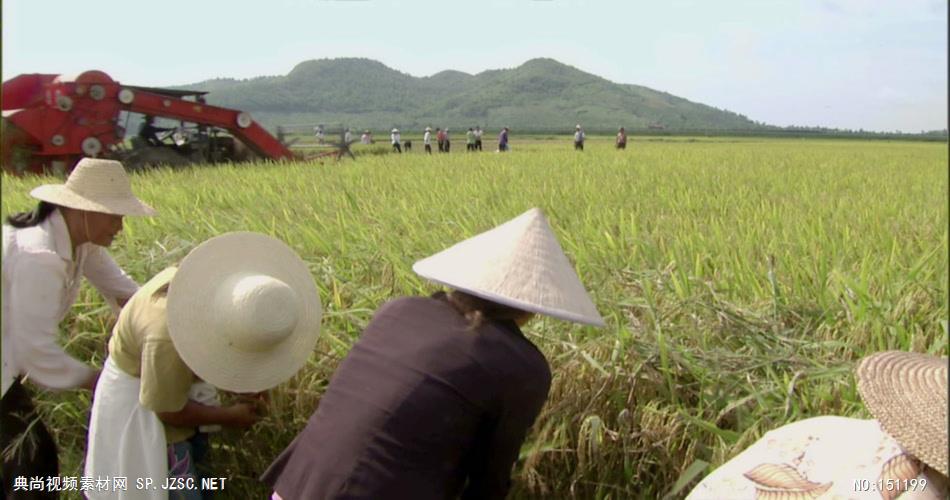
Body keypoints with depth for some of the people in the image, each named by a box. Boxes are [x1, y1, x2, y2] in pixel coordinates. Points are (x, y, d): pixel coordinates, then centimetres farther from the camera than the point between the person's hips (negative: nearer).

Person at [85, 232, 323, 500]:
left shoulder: (221, 273, -24)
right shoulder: (167, 339, -41)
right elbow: (168, 410, -22)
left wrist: (241, 382, -12)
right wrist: (229, 416, -9)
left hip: (177, 376, 7)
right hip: (141, 397, -7)